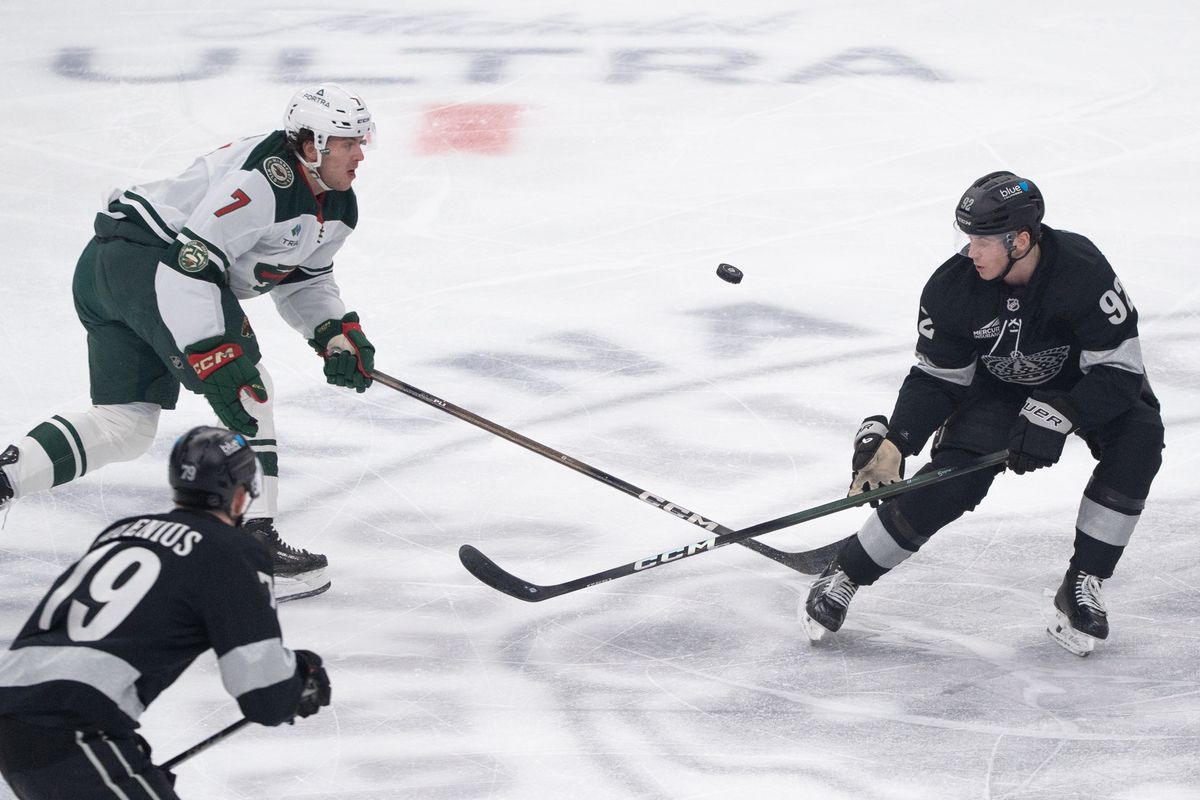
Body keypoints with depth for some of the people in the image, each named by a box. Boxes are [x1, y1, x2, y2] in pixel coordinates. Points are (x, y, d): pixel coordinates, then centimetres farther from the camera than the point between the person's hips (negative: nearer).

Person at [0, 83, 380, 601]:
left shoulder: (337, 209, 9)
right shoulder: (263, 178, -23)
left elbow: (301, 279, 24)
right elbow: (191, 262, -28)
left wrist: (338, 334, 7)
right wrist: (214, 359, -30)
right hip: (143, 253, -11)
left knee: (124, 427, 9)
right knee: (246, 389, -15)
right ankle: (251, 547, -16)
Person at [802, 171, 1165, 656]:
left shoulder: (1083, 272, -34)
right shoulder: (954, 287, -24)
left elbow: (1118, 372, -31)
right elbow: (935, 379, -12)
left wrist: (1054, 417, -42)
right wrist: (892, 442, -26)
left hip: (1082, 385, -1)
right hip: (997, 388, 1)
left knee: (1138, 438, -30)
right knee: (946, 485, -19)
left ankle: (1082, 586, -18)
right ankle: (844, 574, 0)